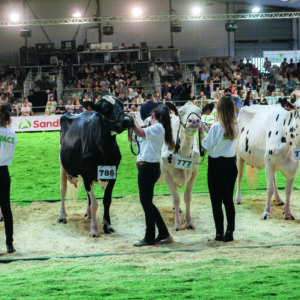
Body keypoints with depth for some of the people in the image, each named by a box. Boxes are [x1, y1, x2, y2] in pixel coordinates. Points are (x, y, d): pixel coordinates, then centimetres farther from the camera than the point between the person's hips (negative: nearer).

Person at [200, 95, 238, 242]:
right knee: (228, 199, 12)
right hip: (231, 164, 5)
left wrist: (202, 131, 2)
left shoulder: (216, 127, -17)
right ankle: (230, 232, 13)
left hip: (216, 165, -5)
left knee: (216, 201, 3)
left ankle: (219, 233, 3)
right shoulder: (235, 127, -1)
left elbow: (206, 146, -9)